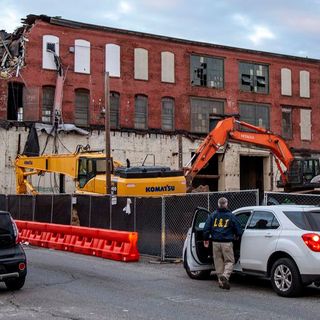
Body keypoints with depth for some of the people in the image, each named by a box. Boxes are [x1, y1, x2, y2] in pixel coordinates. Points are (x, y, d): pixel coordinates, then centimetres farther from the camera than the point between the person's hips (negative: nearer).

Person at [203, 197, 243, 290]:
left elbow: (206, 228, 3)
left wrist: (206, 239, 15)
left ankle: (221, 282, 14)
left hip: (215, 243, 3)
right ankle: (225, 276, -21)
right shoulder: (231, 216, -1)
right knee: (229, 261, 4)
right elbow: (239, 230, 3)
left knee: (218, 262, 12)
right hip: (227, 243, -3)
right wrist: (236, 236, 24)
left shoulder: (213, 215, 5)